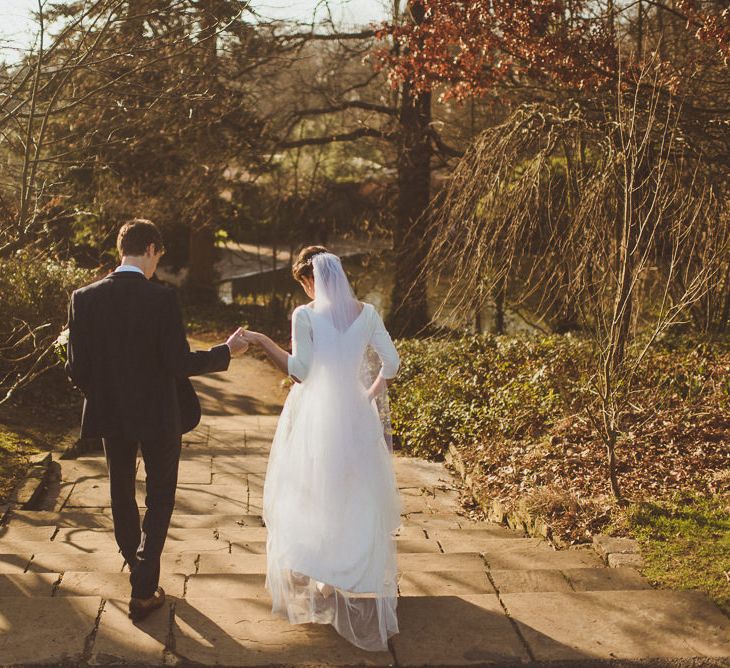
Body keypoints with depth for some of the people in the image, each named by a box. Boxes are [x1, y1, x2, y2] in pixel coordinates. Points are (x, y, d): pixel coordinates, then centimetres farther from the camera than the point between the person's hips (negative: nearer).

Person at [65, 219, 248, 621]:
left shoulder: (84, 298, -9)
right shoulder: (162, 298, -19)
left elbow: (77, 369, -7)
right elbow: (179, 364, -19)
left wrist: (98, 393, 14)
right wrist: (227, 351, -5)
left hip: (110, 416, 4)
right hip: (158, 415, -3)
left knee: (121, 494, 23)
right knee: (160, 498, 12)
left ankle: (136, 567, 43)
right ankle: (143, 591, 8)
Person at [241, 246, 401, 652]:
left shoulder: (305, 316, -10)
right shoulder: (366, 313, 0)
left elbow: (300, 370, -10)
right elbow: (391, 363, -1)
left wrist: (263, 342, -2)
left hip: (314, 419, -3)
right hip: (356, 418, 3)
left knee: (312, 499, 11)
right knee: (359, 500, 13)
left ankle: (312, 586, 18)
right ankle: (365, 589, 19)